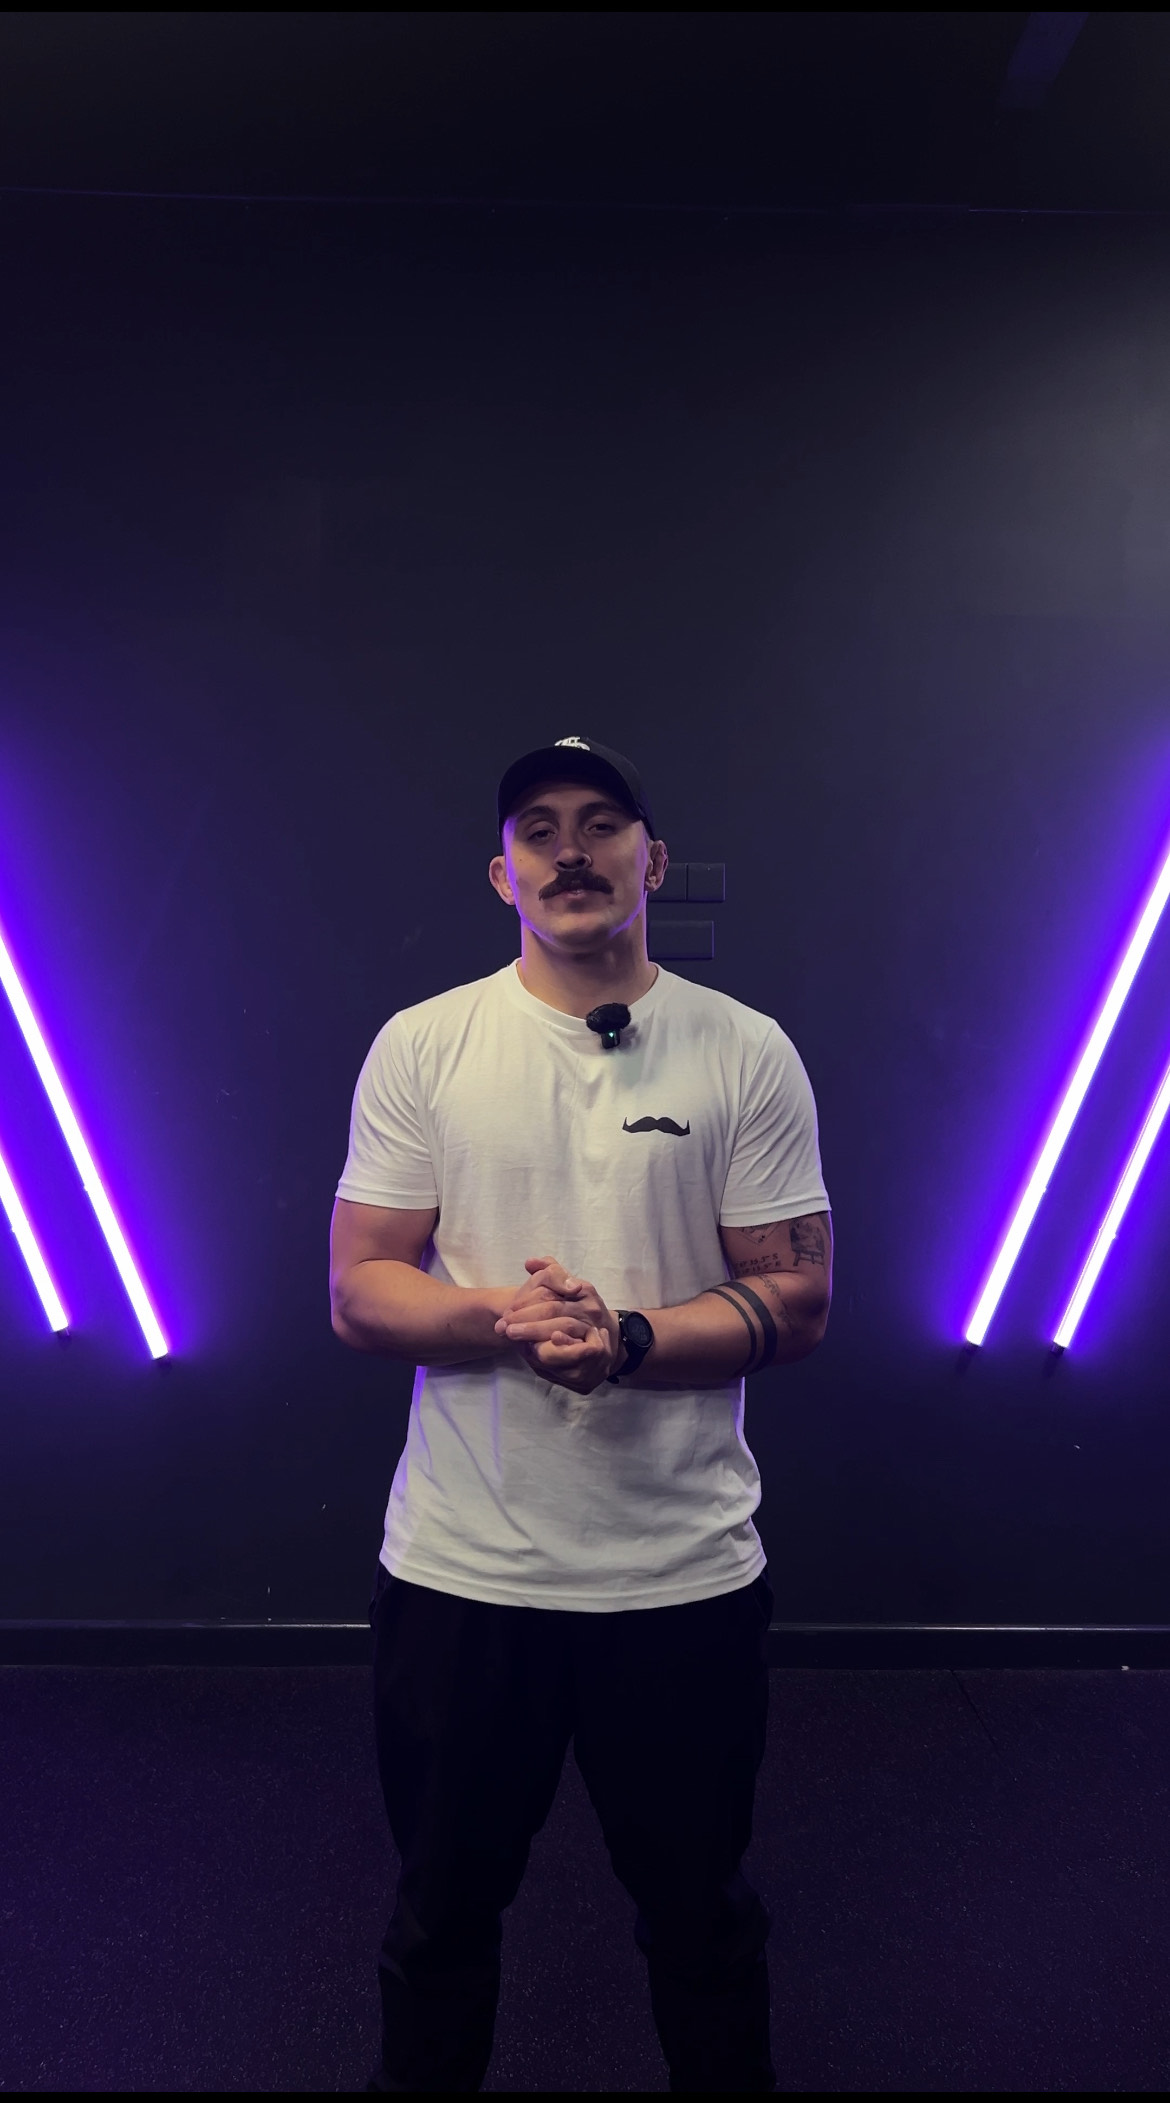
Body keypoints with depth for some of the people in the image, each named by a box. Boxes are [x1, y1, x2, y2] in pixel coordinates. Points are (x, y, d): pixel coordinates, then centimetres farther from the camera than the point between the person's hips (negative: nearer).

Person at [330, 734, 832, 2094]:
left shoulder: (747, 1053, -4)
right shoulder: (421, 1047, -2)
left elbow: (796, 1303, -5)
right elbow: (357, 1292, -3)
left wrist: (628, 1339, -21)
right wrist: (501, 1315, -22)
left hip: (685, 1572, 0)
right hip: (460, 1569, 1)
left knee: (701, 1914, 22)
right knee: (443, 1905, 22)